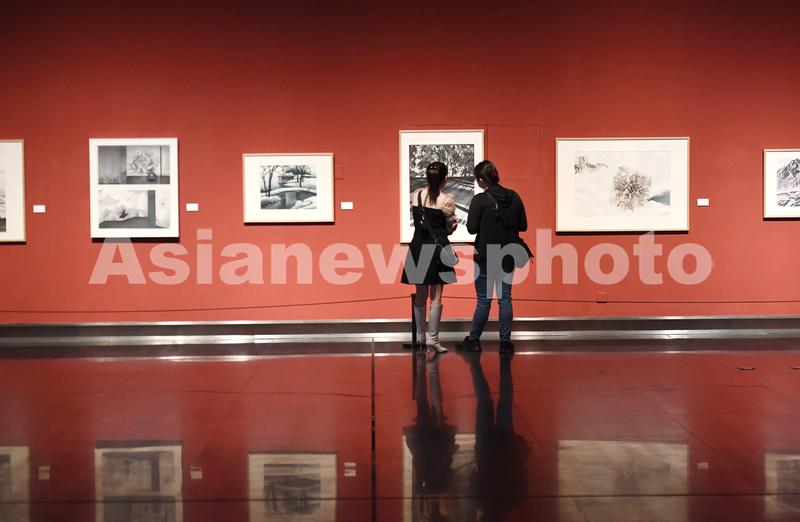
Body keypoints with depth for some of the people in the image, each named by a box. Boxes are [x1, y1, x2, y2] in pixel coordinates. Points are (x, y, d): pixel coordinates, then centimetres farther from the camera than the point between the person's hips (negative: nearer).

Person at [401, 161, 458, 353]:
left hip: (418, 247, 4)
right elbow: (450, 229, -2)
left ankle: (420, 335, 22)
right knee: (436, 296, 1)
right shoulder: (446, 201, -10)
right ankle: (432, 338, 0)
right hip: (437, 248, -4)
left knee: (420, 295, 14)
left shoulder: (416, 196, 2)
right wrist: (453, 224, 21)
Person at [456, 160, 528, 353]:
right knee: (505, 298, 8)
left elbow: (471, 228, -14)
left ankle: (473, 340, 14)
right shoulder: (514, 197, 0)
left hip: (485, 256, -4)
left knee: (483, 300, 5)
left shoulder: (480, 200, -14)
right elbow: (523, 225, 4)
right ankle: (505, 341, 10)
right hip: (508, 254, 4)